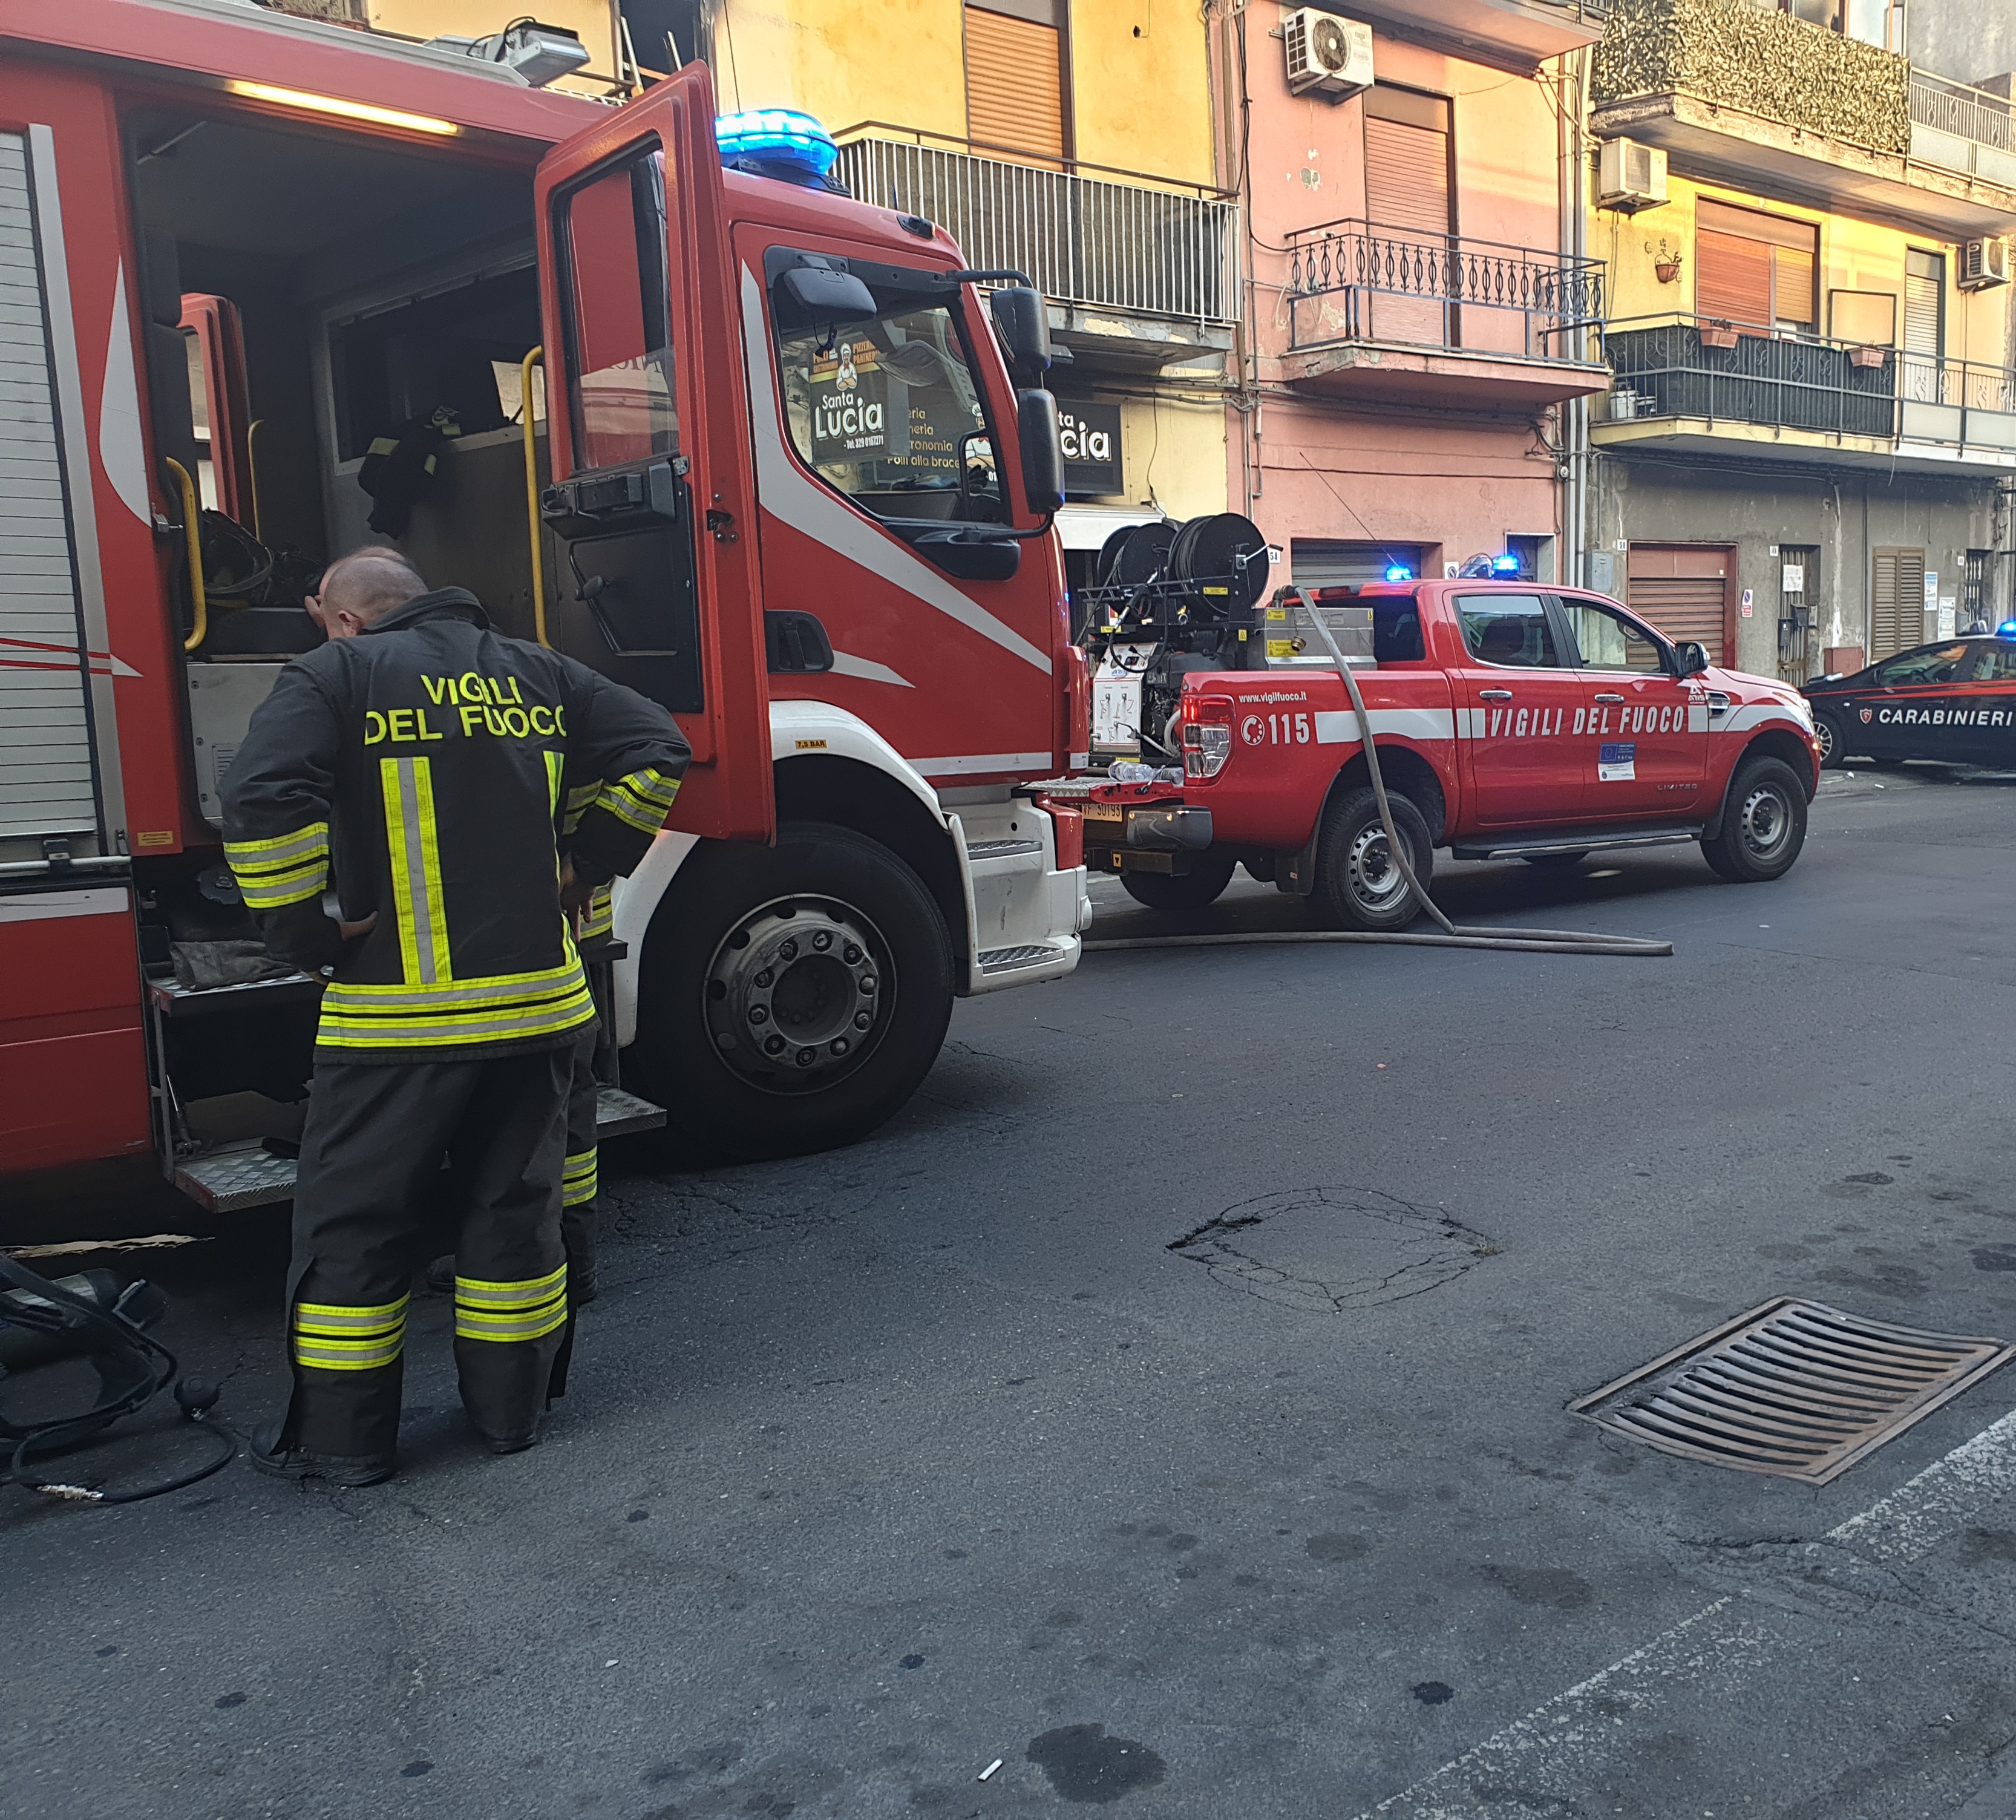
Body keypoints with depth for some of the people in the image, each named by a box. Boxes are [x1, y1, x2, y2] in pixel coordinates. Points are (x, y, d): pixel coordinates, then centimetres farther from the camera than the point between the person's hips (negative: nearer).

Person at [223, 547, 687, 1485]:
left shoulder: (335, 676, -2)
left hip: (398, 1011, -4)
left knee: (354, 1222, 9)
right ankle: (510, 1409, 25)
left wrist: (304, 933, -8)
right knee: (518, 1203, 16)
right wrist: (586, 865, 13)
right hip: (537, 1001, 4)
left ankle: (344, 1437, 17)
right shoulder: (536, 671, 12)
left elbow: (265, 798, -18)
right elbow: (654, 749, 9)